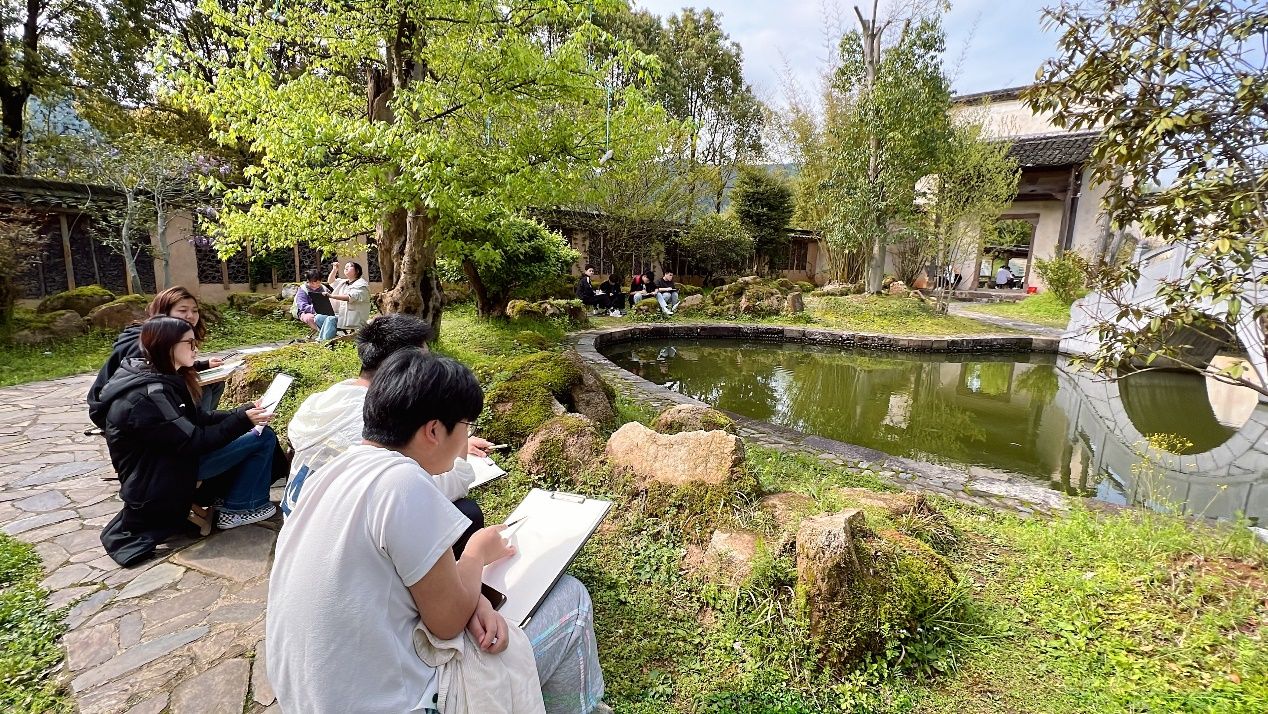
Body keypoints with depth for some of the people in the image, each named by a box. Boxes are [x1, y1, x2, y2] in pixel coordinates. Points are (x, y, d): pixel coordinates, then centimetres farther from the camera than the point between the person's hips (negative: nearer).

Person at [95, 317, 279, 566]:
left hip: (166, 457, 10)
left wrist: (245, 411, -5)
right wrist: (243, 420, -23)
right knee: (263, 438, -15)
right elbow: (193, 441, -26)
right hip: (158, 480, -10)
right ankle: (238, 508, 0)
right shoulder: (148, 395, -27)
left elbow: (199, 419, 6)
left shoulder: (159, 378, 3)